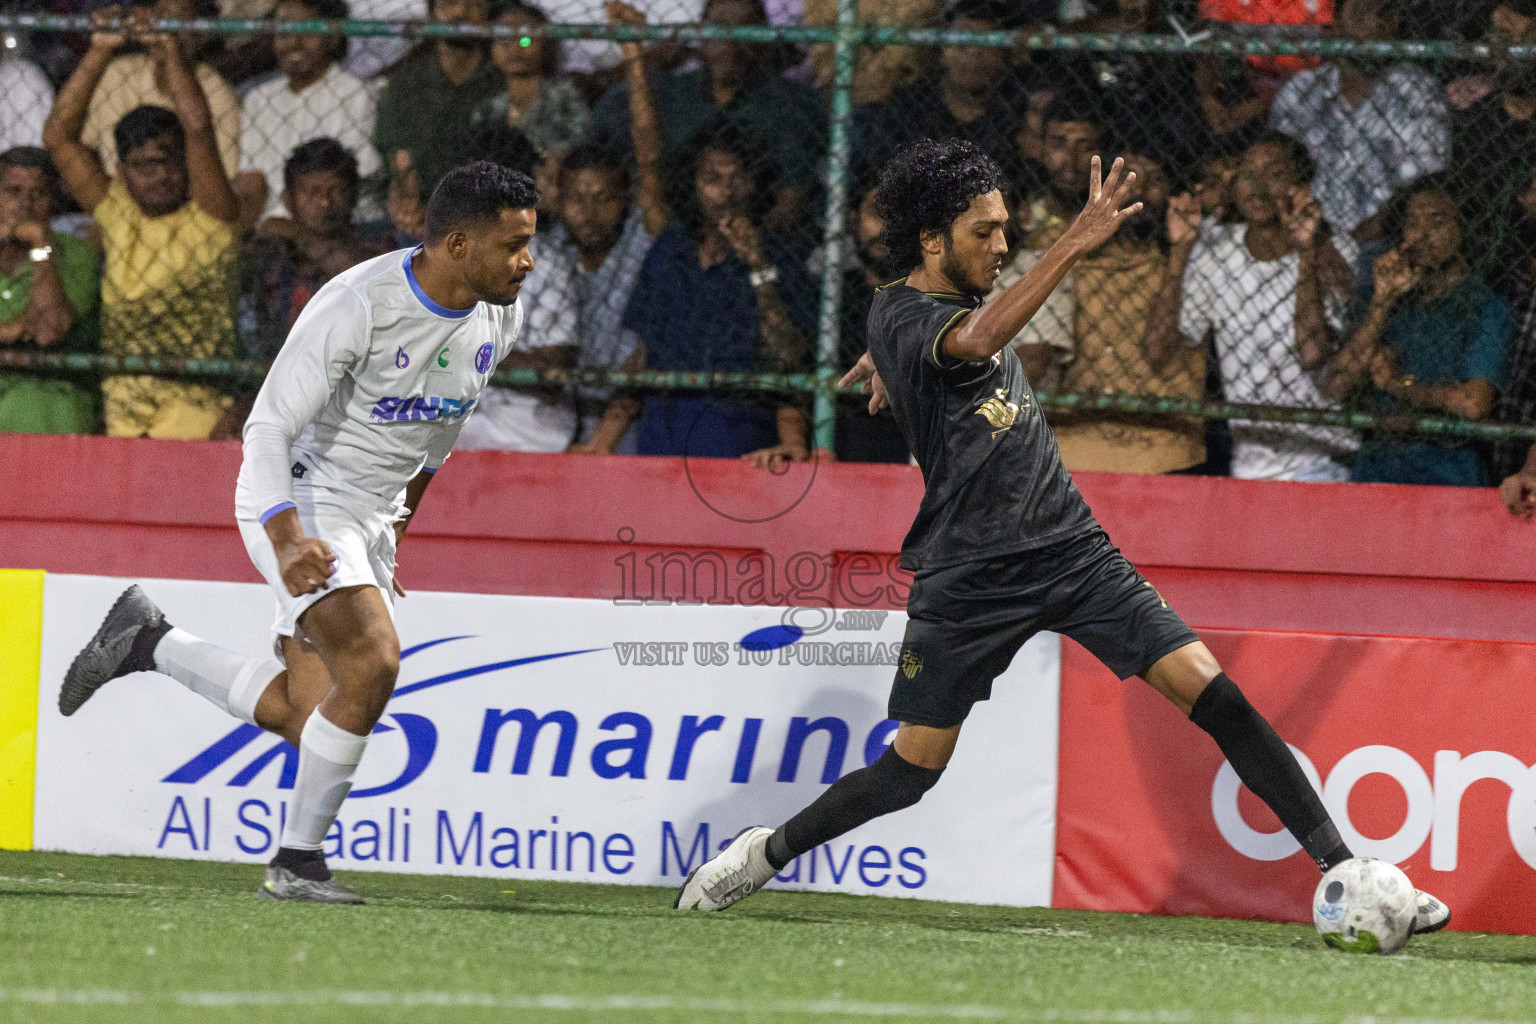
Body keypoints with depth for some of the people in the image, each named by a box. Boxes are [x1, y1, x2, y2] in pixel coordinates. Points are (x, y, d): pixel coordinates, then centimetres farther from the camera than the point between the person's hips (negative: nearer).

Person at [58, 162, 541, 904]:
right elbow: (268, 428, -24)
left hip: (371, 515, 8)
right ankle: (297, 862, -13)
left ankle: (145, 644, 24)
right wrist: (287, 541, -38)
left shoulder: (497, 318, -2)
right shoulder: (355, 307, -25)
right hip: (299, 501, -8)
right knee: (372, 661, -26)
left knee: (304, 717, 4)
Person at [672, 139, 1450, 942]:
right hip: (969, 576, -6)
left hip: (1071, 547, 6)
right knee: (910, 773, 2)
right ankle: (769, 851, 28)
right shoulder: (899, 316, -14)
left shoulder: (963, 297, 9)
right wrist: (1073, 245, -43)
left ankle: (1343, 869, -11)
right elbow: (976, 341, -37)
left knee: (1213, 695, -9)